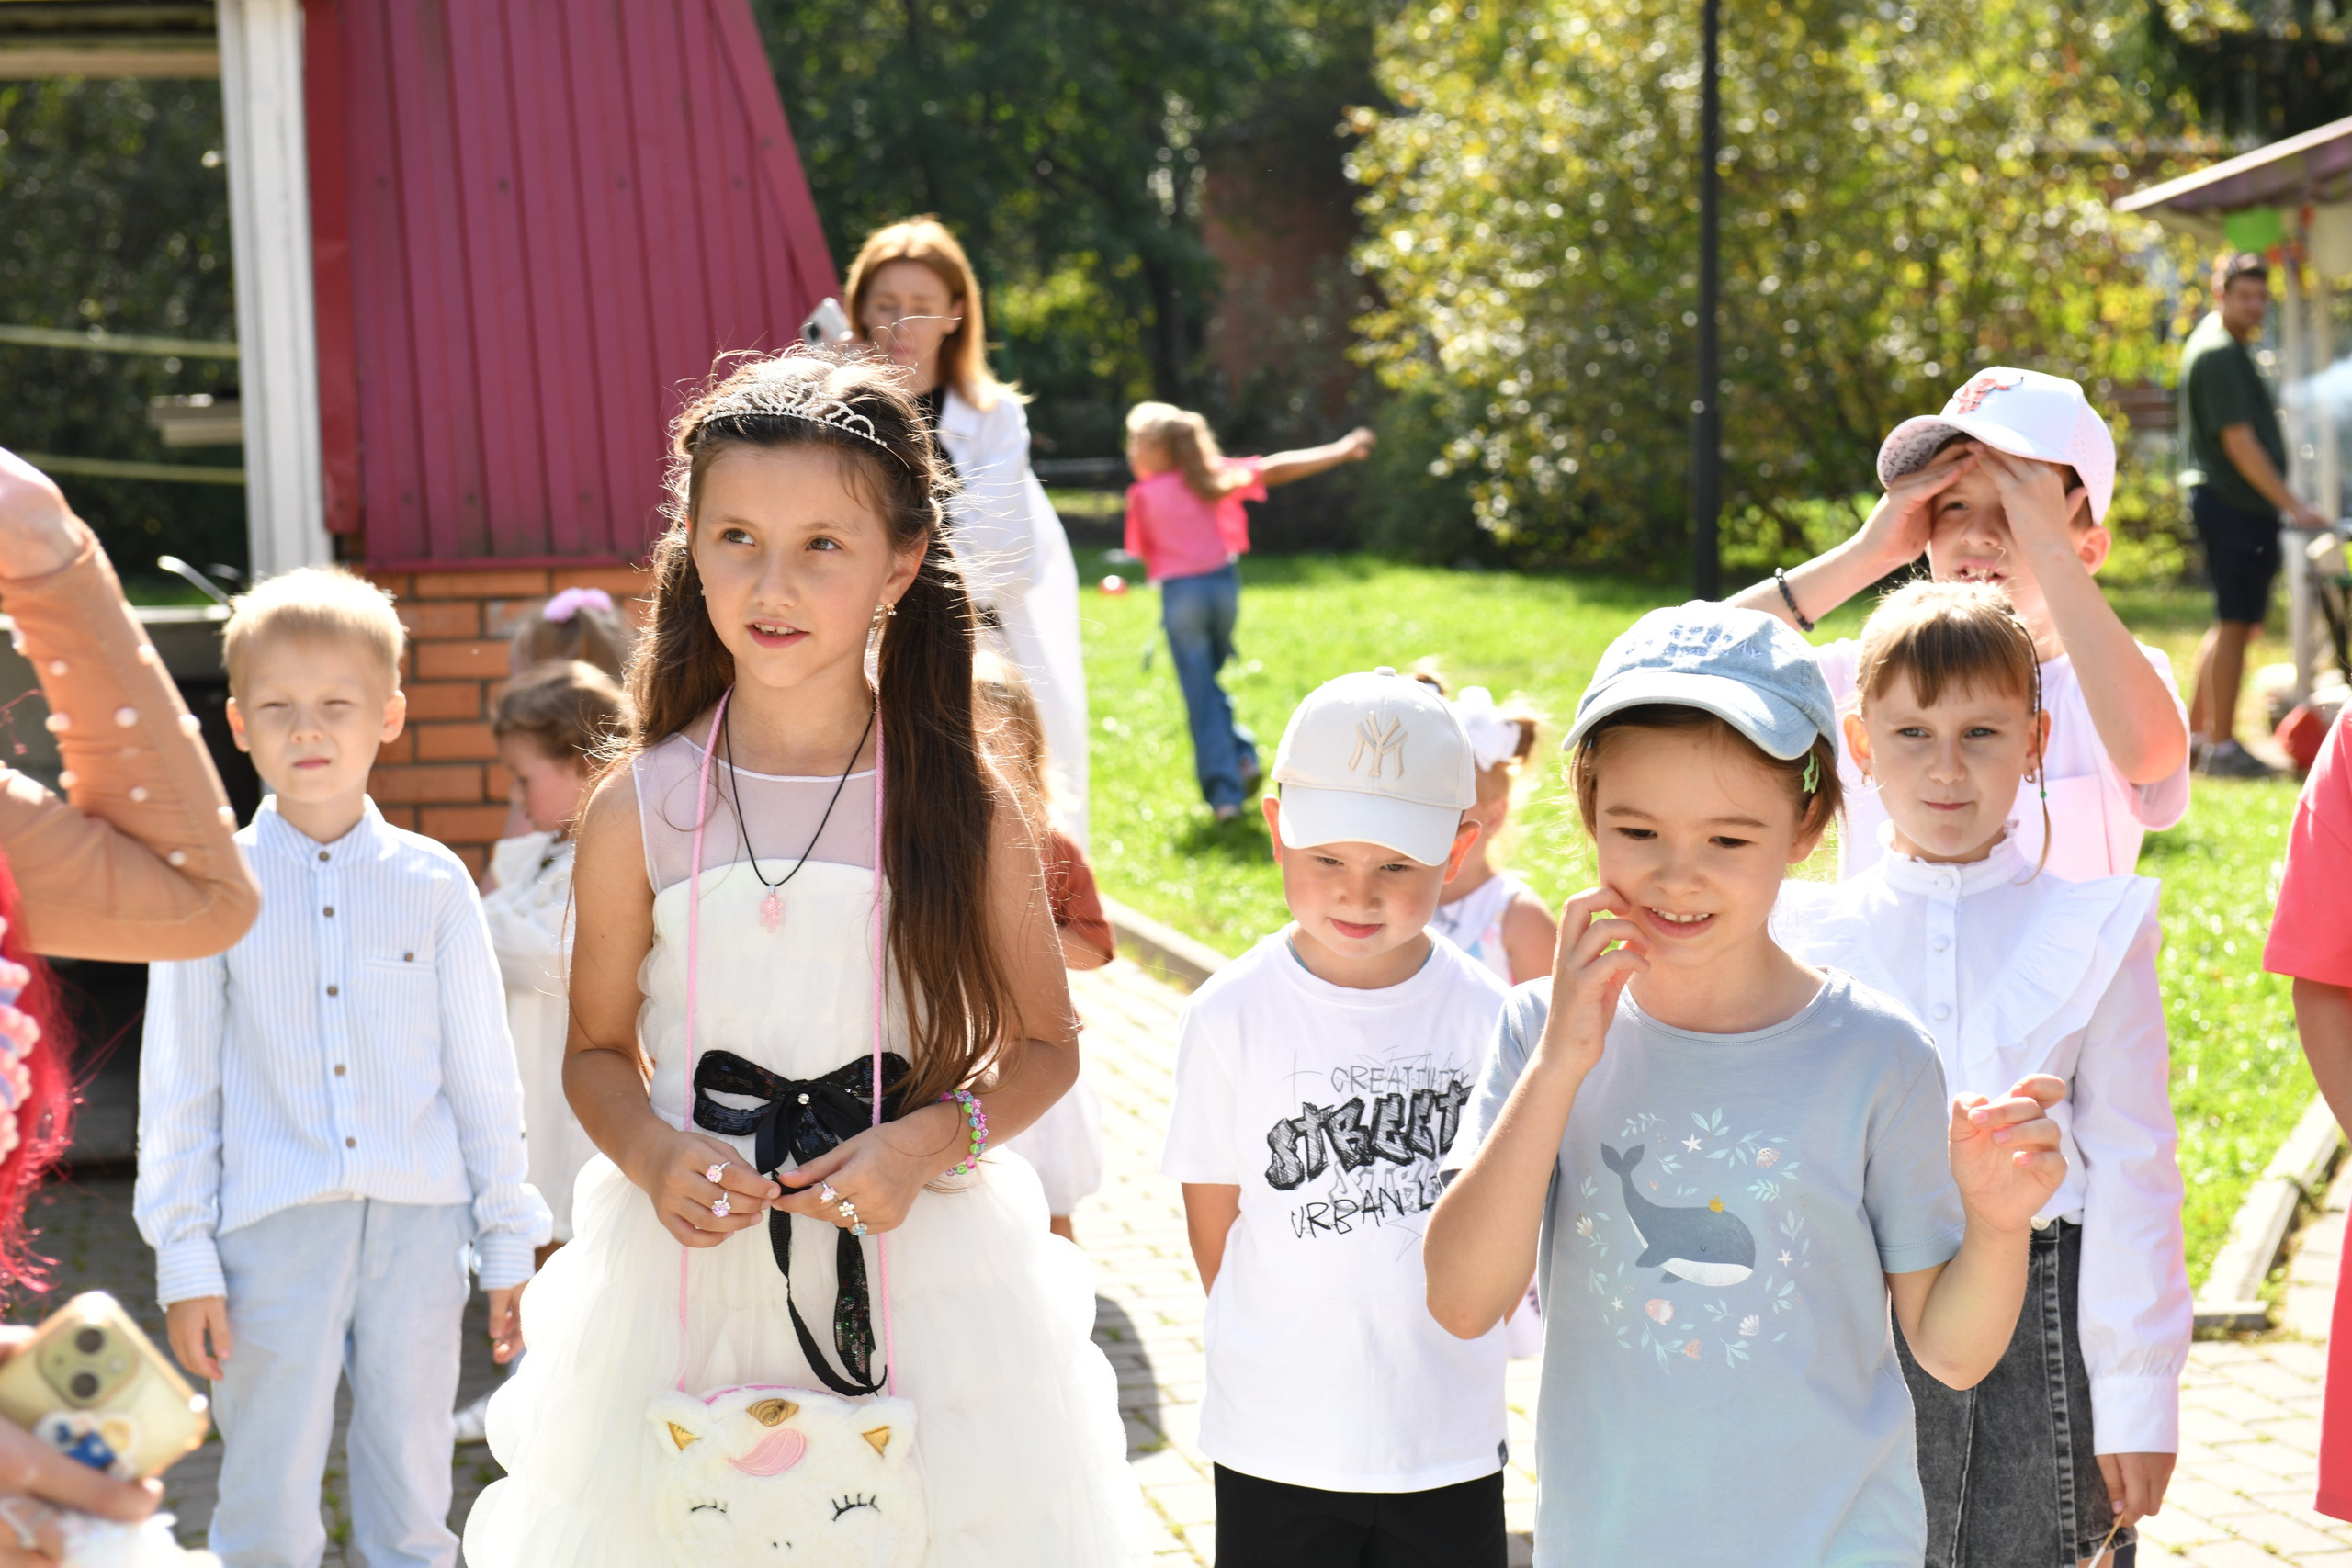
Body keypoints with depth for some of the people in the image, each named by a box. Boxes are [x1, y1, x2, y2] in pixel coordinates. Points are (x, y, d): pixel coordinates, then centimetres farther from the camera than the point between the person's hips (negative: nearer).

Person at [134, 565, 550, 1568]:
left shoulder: (432, 883, 3)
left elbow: (482, 1072, 8)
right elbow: (179, 1088, 3)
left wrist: (507, 1243, 8)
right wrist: (185, 1263, 0)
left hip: (416, 1222, 1)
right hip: (273, 1227, -1)